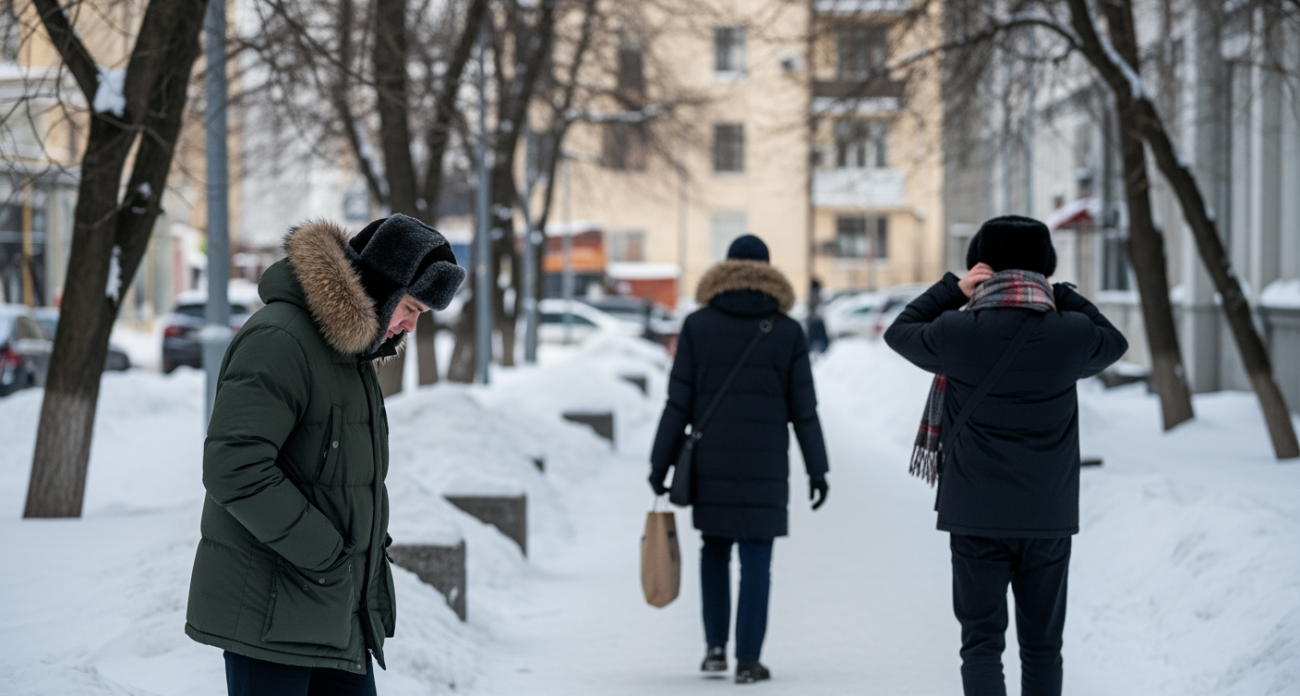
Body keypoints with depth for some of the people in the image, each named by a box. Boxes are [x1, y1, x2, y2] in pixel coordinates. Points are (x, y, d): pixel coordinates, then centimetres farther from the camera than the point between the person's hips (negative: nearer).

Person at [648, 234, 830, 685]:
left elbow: (678, 403, -2)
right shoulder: (787, 331, 0)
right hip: (765, 462, -1)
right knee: (756, 561, 2)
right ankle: (748, 660, 0)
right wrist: (817, 469, 8)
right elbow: (803, 409, 1)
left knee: (715, 548, 19)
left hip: (711, 461, 1)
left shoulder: (698, 325, -1)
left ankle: (716, 646, 14)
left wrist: (660, 463, 3)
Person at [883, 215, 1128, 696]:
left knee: (982, 644, 2)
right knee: (1042, 647, 11)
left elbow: (900, 333, 11)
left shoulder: (958, 332, -9)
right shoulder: (1070, 334, -5)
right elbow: (1114, 342, 18)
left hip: (976, 518, -1)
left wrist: (953, 290, 11)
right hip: (1049, 519, 2)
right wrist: (1060, 295, 13)